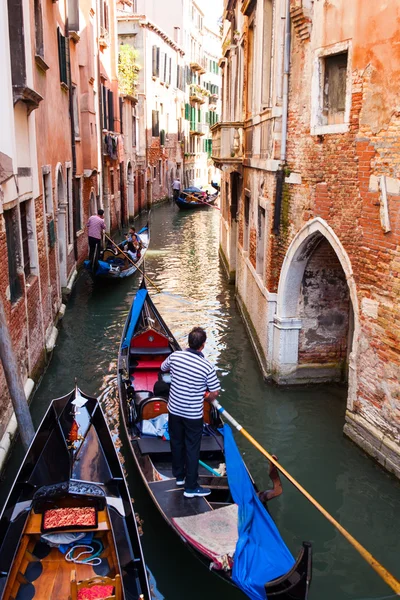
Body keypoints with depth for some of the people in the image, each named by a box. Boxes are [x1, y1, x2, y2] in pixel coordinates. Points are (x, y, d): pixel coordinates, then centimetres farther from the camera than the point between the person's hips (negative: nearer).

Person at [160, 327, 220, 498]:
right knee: (192, 449, 9)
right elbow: (214, 393, -11)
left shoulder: (175, 356, -12)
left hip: (174, 410, 4)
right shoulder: (207, 367, -23)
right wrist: (207, 400, 11)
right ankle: (191, 487, 19)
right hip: (193, 415, -4)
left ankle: (179, 476, 40)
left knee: (176, 443, 22)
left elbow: (163, 368, 10)